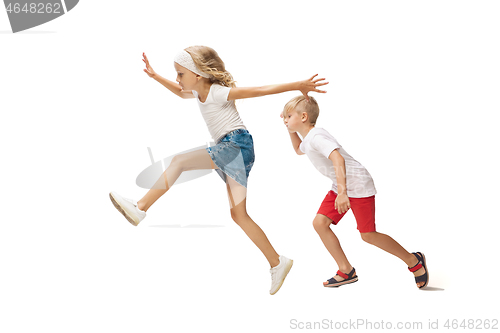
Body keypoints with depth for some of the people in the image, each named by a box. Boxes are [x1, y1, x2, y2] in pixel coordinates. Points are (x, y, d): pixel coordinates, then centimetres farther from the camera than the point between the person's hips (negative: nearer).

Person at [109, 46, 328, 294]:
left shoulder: (217, 92, -8)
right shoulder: (199, 93, 18)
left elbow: (261, 90, -13)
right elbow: (179, 92, 41)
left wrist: (299, 86, -14)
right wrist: (155, 76, 34)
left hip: (237, 144, -10)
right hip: (229, 151, 10)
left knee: (179, 161, -17)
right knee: (238, 214, 7)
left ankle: (141, 208, -12)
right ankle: (277, 263, 9)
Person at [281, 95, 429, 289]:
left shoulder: (316, 137, -23)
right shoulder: (308, 139, 8)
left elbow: (338, 159, -39)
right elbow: (299, 150, 34)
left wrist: (342, 192, -47)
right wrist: (290, 129, 20)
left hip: (358, 184, -9)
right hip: (341, 186, 9)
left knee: (368, 235, -4)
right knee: (319, 223, -1)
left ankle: (414, 261, 15)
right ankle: (346, 271, 6)